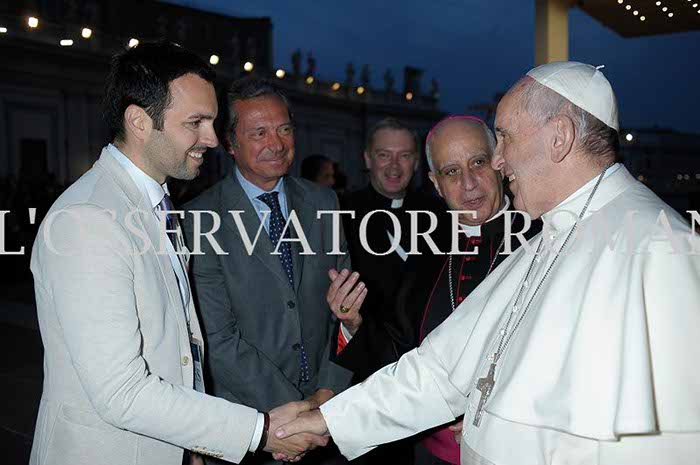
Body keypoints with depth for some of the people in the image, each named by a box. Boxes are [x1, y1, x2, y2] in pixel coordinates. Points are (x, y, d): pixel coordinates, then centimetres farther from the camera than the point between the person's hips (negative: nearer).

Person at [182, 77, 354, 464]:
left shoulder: (323, 202, 1)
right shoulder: (202, 219, -13)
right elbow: (219, 338, -15)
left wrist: (329, 392, -8)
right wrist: (295, 411, -15)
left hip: (328, 404, 4)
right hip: (249, 415, -3)